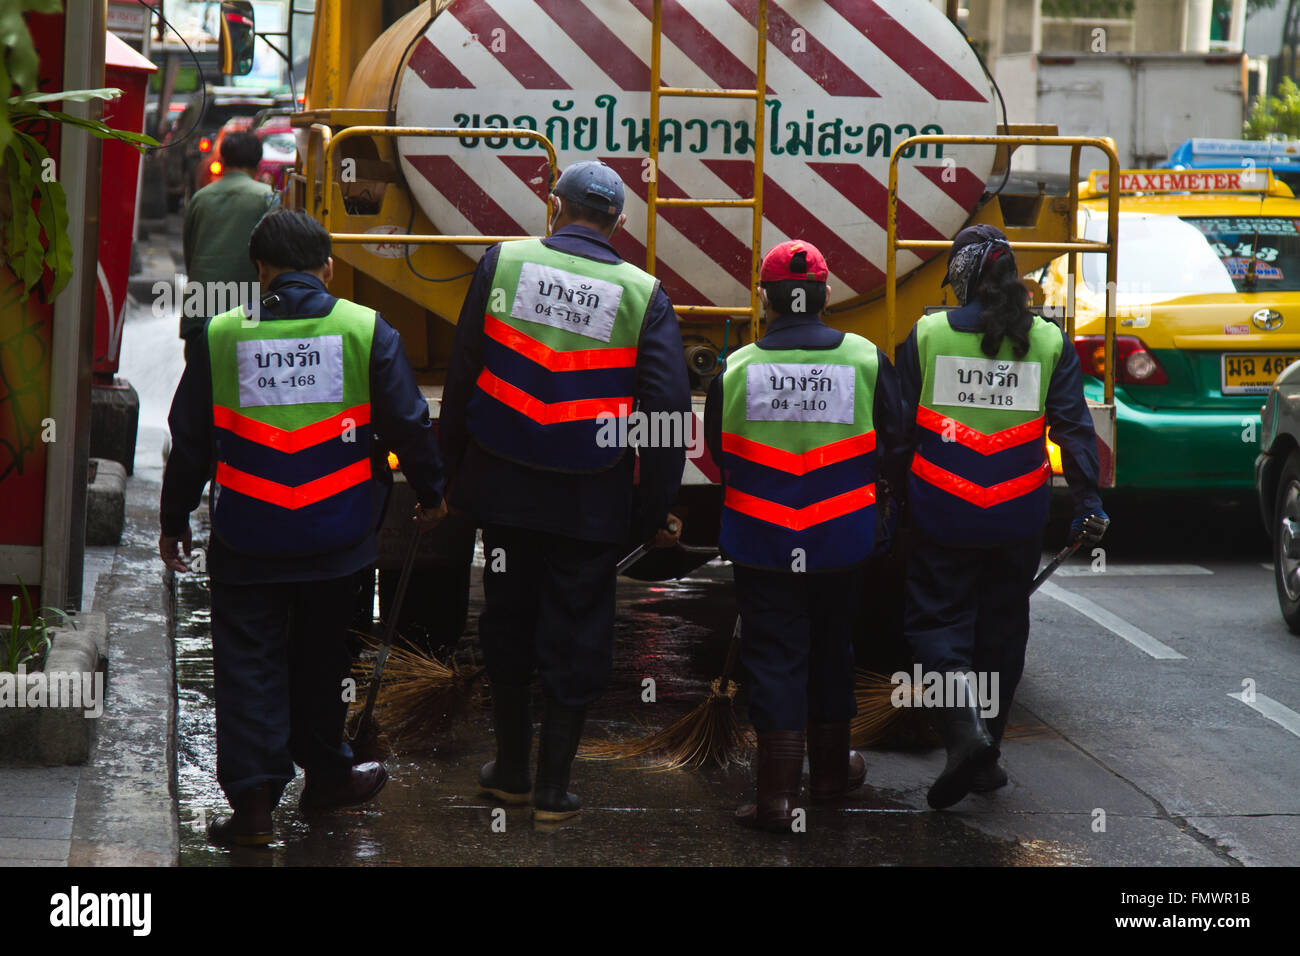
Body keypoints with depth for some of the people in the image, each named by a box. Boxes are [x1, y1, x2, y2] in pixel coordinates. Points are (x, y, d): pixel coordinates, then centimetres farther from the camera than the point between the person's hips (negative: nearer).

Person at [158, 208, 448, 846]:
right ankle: (325, 775, 31)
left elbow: (189, 440, 2)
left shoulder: (220, 336, -4)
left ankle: (253, 798, -3)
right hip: (335, 540, 1)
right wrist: (429, 492, 16)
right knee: (320, 658, 17)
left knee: (249, 665, 5)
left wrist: (174, 520, 14)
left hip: (246, 541, -1)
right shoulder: (366, 332, -6)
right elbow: (407, 424, -1)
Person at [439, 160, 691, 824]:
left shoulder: (501, 263, -4)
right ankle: (554, 788, 13)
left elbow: (462, 374, 0)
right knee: (575, 637, 9)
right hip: (591, 500, -2)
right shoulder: (643, 294, -7)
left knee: (507, 621, 17)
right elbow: (668, 410, -8)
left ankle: (511, 769, 27)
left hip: (503, 486, 2)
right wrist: (655, 513, 0)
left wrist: (452, 468, 10)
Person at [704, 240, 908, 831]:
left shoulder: (734, 370, -7)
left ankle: (777, 794, -5)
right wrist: (873, 508, 21)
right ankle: (830, 770, 33)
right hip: (843, 541, 1)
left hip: (760, 544, -1)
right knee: (831, 653, 19)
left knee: (773, 659, 3)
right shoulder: (866, 361, -6)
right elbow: (893, 450, 4)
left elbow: (718, 456, 6)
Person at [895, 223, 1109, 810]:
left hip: (942, 516, -2)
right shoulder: (1049, 341, 0)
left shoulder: (926, 336, -5)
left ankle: (965, 729, -19)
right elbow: (1073, 427, -2)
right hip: (1017, 519, 2)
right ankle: (986, 758, 20)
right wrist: (1087, 500, 2)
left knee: (938, 620, 5)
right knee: (1002, 629, 15)